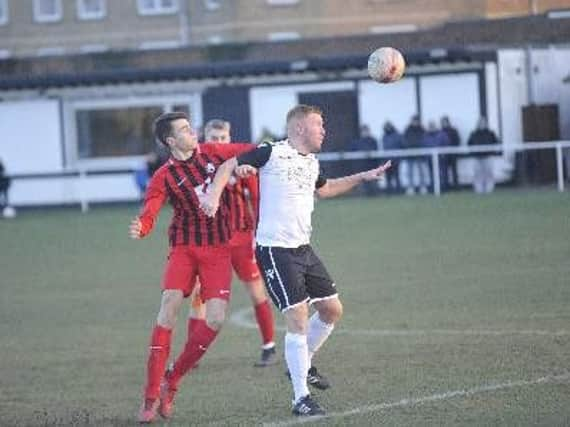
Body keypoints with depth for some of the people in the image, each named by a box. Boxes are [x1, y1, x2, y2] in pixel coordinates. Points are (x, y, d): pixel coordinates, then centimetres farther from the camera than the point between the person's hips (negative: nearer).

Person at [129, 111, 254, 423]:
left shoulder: (212, 153, 4)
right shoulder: (164, 178, -7)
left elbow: (253, 151, 17)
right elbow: (149, 216, -17)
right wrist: (139, 229, -41)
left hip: (218, 249, 3)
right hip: (184, 247, -3)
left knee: (215, 320, -10)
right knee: (169, 307, -20)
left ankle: (171, 383, 8)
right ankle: (151, 395, -14)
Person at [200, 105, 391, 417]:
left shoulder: (312, 162, 14)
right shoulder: (272, 153, -10)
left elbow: (324, 189, 35)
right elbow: (229, 166, -6)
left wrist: (363, 177, 33)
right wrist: (215, 195, -21)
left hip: (303, 249, 9)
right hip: (275, 249, -9)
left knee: (332, 309, 12)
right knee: (298, 319, -13)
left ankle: (302, 364, 33)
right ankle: (301, 399, -6)